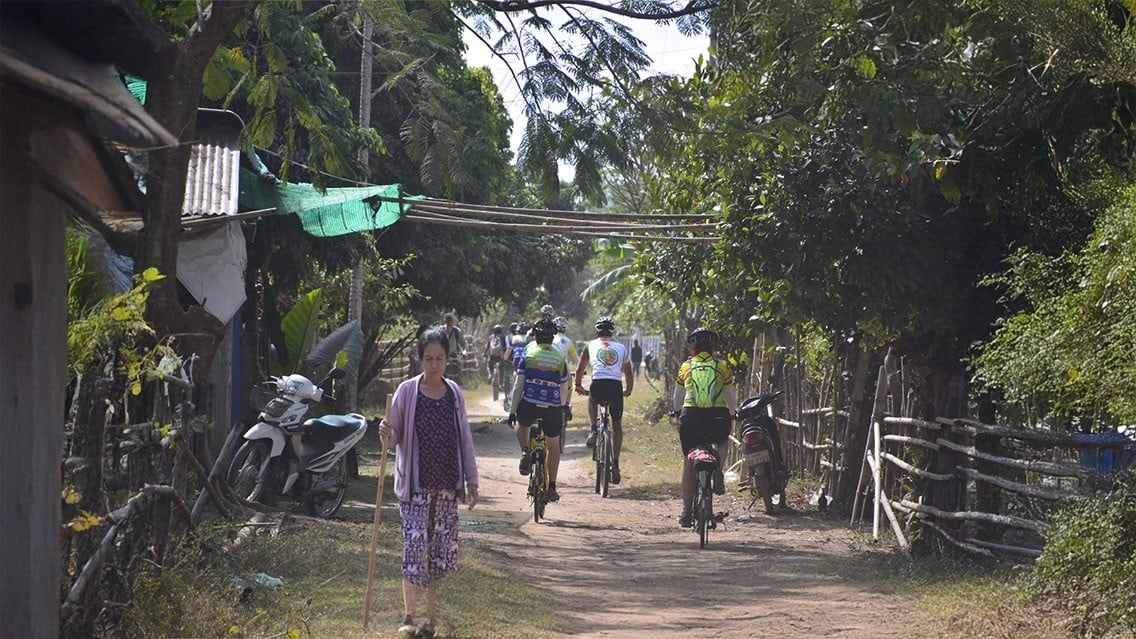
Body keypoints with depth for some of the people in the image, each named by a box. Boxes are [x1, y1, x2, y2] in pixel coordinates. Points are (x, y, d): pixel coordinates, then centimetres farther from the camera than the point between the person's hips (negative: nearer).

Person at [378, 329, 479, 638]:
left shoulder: (455, 393, 6)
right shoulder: (407, 391, -3)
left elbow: (464, 438, 11)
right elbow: (397, 435, 1)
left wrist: (471, 480, 10)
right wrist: (386, 433, -23)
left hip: (447, 485, 3)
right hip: (415, 484, -3)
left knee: (439, 549, 5)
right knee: (415, 546, -10)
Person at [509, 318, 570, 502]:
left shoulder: (527, 354, 2)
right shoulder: (560, 358, 7)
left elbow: (518, 385, -3)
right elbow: (564, 389, 14)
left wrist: (513, 411, 2)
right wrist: (562, 406, 33)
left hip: (529, 405, -1)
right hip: (553, 409, 1)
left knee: (522, 425, 34)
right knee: (553, 447, 20)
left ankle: (525, 451, 6)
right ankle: (552, 487, 17)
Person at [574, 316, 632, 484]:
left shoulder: (591, 345, 18)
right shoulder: (621, 348, 21)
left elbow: (580, 370, 27)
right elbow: (628, 374, 30)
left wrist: (578, 385, 44)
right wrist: (628, 390, 47)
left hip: (598, 385, -1)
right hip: (616, 387, 1)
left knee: (592, 399, 37)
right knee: (617, 426, 17)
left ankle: (593, 431, 17)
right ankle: (615, 464, 9)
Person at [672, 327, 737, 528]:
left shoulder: (686, 367, 10)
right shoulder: (722, 367, 8)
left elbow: (677, 397, 21)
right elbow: (731, 398, 13)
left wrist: (677, 412, 41)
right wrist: (734, 414, 32)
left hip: (691, 416, 0)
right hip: (718, 417, 0)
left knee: (688, 463, 8)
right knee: (721, 440, 34)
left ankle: (687, 513, 8)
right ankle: (717, 470, 9)